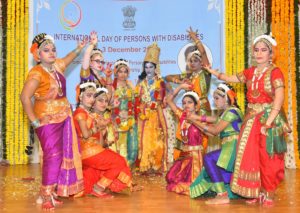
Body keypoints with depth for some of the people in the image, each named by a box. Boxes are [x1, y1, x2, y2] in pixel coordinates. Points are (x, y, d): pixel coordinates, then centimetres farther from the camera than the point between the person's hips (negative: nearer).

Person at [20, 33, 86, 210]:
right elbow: (25, 97, -26)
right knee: (53, 156, -11)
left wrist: (80, 48, 24)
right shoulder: (37, 73, -18)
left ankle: (56, 191, 21)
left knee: (66, 155, 9)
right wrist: (35, 121, -23)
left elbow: (68, 59, 31)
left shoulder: (57, 65, 6)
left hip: (64, 117, 8)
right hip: (48, 120, -8)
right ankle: (47, 196, 0)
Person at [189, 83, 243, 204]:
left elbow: (215, 131, -15)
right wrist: (198, 118, 7)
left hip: (234, 147, -11)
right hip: (229, 147, 11)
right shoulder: (225, 113, 18)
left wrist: (196, 122, -8)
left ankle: (222, 195, -25)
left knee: (208, 158, -24)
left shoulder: (231, 111, -12)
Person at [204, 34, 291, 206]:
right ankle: (256, 192, 19)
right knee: (251, 157, 7)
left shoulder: (275, 72, -10)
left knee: (268, 158, -2)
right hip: (252, 118, 6)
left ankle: (268, 194, 13)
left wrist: (268, 122, -24)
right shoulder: (250, 72, 10)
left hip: (269, 118, -6)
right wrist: (211, 71, 22)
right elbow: (230, 79, 23)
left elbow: (279, 98, -18)